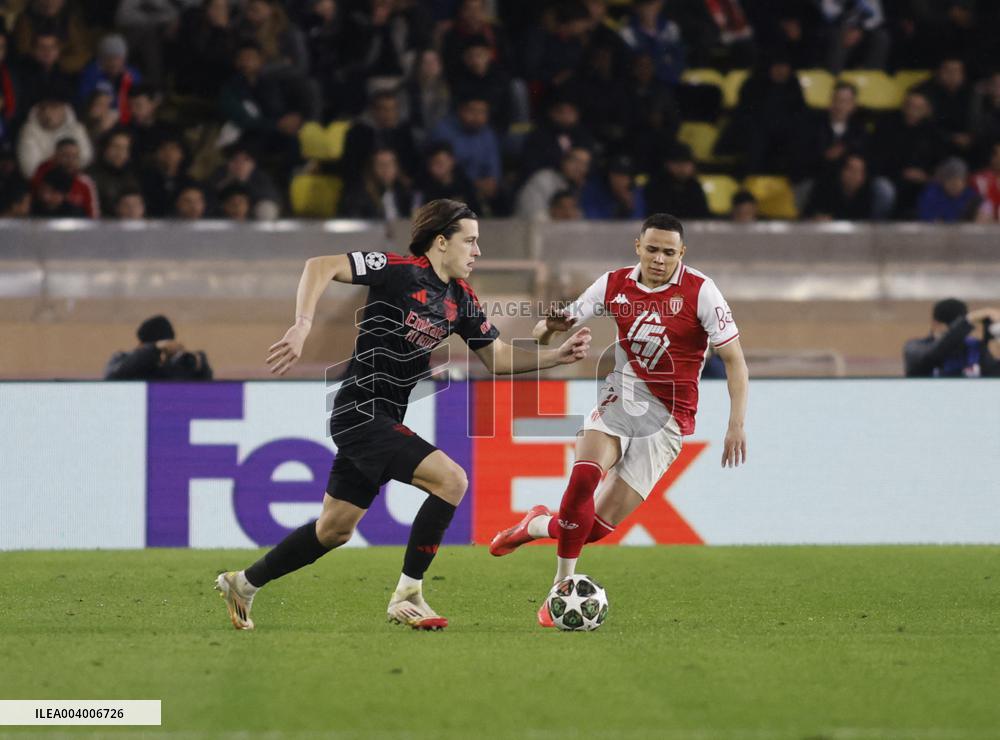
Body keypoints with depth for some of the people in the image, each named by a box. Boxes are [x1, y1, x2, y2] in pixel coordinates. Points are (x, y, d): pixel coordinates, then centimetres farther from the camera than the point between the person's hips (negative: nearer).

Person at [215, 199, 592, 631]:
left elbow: (498, 358, 13)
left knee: (335, 530, 16)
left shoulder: (462, 300, 9)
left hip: (384, 420, 9)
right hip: (361, 412, -9)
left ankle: (243, 583, 32)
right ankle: (407, 596, -12)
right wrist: (303, 326, -29)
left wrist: (558, 356, 0)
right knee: (451, 479, -20)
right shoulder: (400, 271, -14)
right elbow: (320, 266, -18)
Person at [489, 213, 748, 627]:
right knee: (584, 478, -29)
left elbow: (734, 359, -6)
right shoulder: (614, 286, 1)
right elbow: (546, 333, 7)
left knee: (597, 527, -8)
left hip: (666, 419, -2)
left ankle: (537, 526, 24)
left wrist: (736, 425, -15)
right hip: (618, 404, 2)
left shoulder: (699, 292, -9)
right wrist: (550, 326, -18)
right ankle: (563, 588, -15)